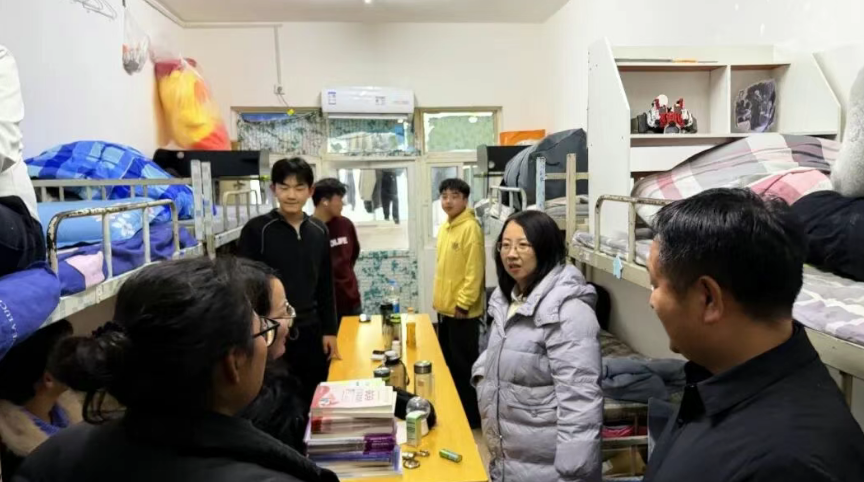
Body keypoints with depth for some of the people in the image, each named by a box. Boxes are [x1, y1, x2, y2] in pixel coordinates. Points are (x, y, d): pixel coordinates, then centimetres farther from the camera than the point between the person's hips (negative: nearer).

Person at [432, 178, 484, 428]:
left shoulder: (471, 228, -17)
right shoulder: (445, 227, 10)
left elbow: (474, 271, -20)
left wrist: (463, 303, -19)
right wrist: (439, 298, 17)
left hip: (462, 310, -9)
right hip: (445, 307, 9)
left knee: (464, 365, 2)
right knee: (448, 362, 19)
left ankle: (471, 415, 16)